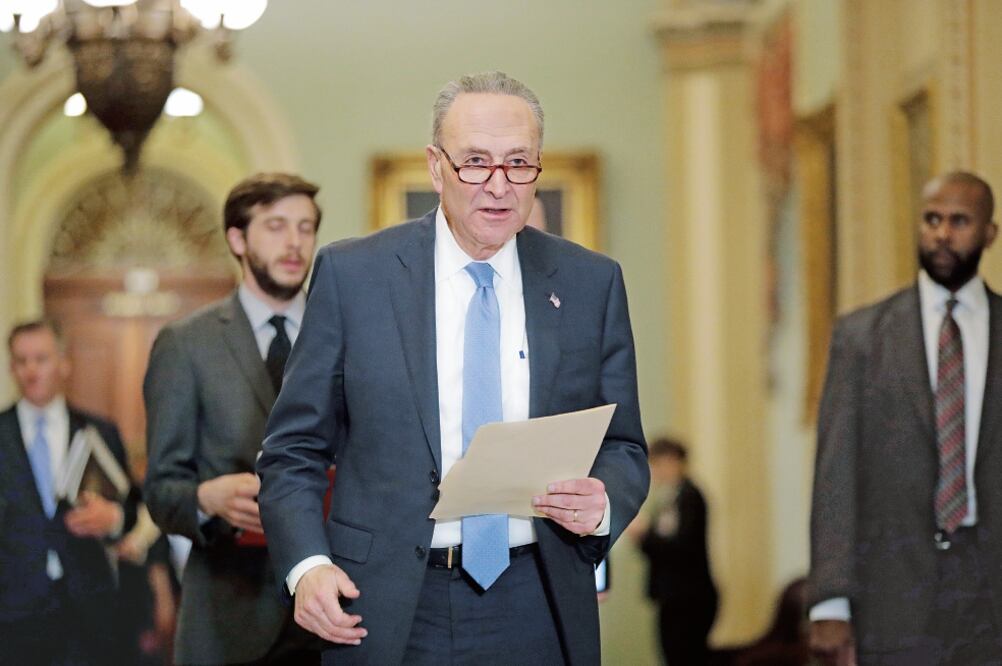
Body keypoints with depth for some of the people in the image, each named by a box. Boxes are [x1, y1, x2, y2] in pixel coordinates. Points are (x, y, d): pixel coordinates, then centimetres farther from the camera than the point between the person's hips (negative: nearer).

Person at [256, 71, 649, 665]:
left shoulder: (592, 283, 5)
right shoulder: (352, 274, -1)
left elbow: (623, 448, 9)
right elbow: (295, 450, 2)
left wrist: (601, 505, -13)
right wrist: (307, 566, -14)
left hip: (536, 615, 1)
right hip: (387, 611, -1)